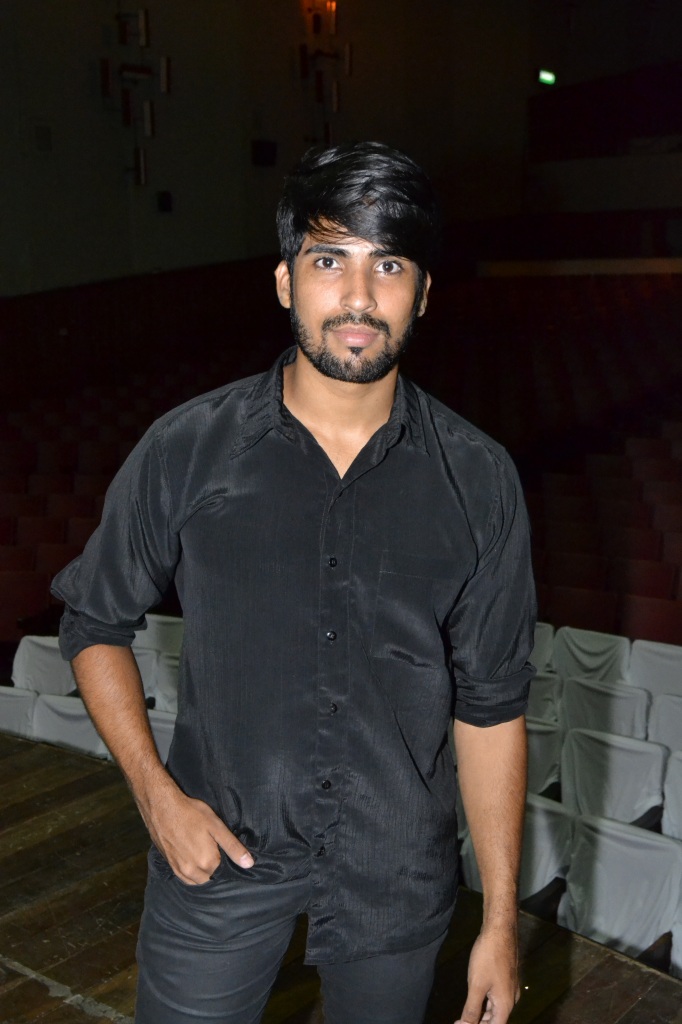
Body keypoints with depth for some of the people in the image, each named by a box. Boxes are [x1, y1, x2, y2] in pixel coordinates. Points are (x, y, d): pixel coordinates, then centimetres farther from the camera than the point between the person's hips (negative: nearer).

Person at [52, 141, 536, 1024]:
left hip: (398, 870, 1)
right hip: (220, 850, 0)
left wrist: (500, 921, -1)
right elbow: (94, 619, 2)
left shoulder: (477, 480, -9)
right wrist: (157, 793, -7)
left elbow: (491, 704, -4)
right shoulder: (186, 450, -11)